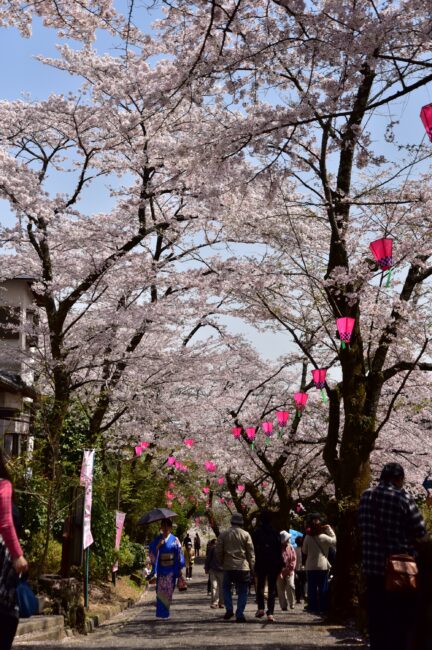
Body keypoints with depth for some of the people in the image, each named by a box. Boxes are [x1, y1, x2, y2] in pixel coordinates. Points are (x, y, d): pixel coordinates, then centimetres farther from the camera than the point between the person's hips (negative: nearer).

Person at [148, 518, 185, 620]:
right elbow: (152, 552, -1)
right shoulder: (157, 539, 5)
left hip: (171, 569, 0)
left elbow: (179, 555, 3)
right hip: (161, 568, 0)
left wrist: (179, 569, 1)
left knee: (168, 591, 1)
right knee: (160, 591, -4)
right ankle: (160, 613, 0)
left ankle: (165, 612, 11)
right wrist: (158, 546, -17)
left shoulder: (174, 540, 2)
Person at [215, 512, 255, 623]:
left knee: (226, 587, 20)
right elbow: (251, 552, 0)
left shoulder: (223, 534, 2)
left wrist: (221, 563, 17)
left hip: (228, 567, 1)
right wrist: (252, 567, 6)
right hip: (243, 567, -1)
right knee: (242, 591, 7)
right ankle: (239, 614, 1)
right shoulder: (245, 535, -2)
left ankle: (229, 609, 6)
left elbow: (218, 551, 3)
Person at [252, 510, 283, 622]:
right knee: (272, 588, 4)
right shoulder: (275, 533, 1)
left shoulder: (257, 533, -2)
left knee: (260, 585, 15)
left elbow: (253, 550, -4)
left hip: (260, 564, -1)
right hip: (273, 564, 1)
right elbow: (279, 550, 1)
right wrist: (280, 565, 4)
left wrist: (254, 566, 1)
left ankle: (260, 608, -1)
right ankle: (270, 613, -3)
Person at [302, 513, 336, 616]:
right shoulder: (323, 537, -11)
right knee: (323, 588, 4)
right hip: (322, 566, -2)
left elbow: (304, 551, 9)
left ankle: (313, 607, 5)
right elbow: (334, 541, 3)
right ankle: (323, 608, 3)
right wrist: (330, 529, 5)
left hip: (310, 566, 2)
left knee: (312, 588, 6)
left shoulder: (307, 537, -2)